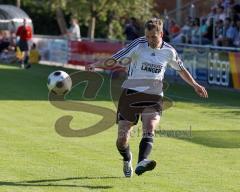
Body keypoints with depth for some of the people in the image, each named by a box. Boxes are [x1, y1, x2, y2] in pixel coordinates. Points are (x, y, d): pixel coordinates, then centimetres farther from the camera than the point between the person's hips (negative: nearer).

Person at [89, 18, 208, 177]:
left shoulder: (169, 51, 3)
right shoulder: (138, 45, -6)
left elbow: (181, 69, 23)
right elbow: (115, 59, -11)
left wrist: (195, 85, 19)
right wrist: (95, 65, -26)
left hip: (154, 97, 1)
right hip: (131, 93, -1)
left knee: (149, 129, -26)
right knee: (122, 138, -1)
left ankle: (141, 163, -46)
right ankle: (127, 160, 32)